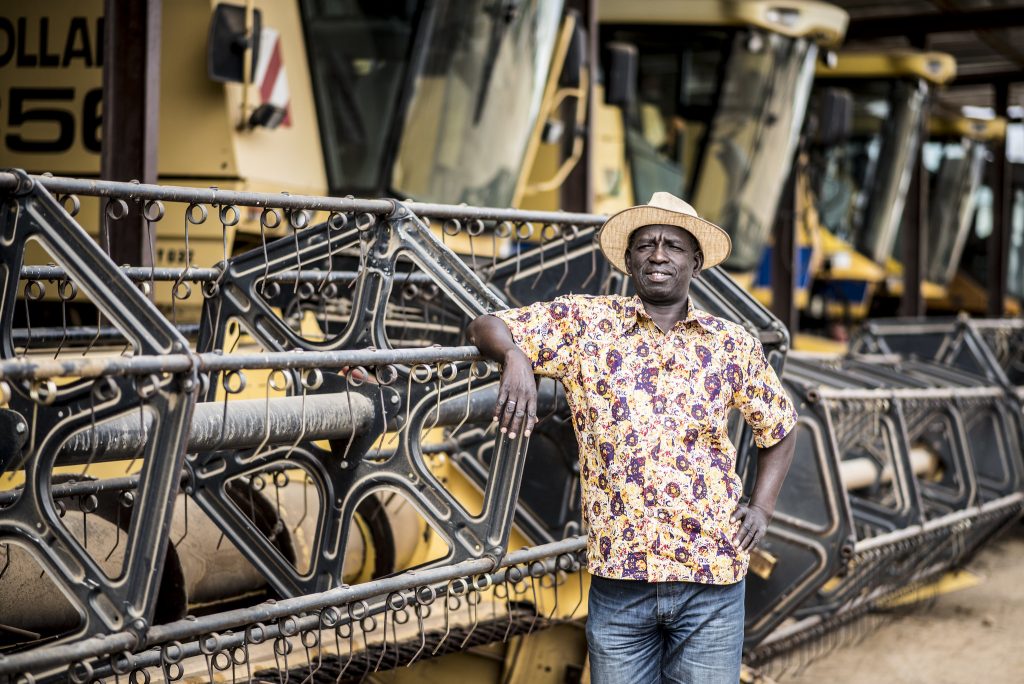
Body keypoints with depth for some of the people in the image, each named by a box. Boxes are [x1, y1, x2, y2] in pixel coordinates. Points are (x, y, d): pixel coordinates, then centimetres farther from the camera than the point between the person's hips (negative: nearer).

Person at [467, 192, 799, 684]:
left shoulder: (733, 346, 6)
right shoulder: (585, 324, 2)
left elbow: (779, 428, 20)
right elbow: (485, 327, 4)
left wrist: (762, 505, 6)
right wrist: (515, 355, -19)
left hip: (712, 578, 1)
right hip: (618, 574, 0)